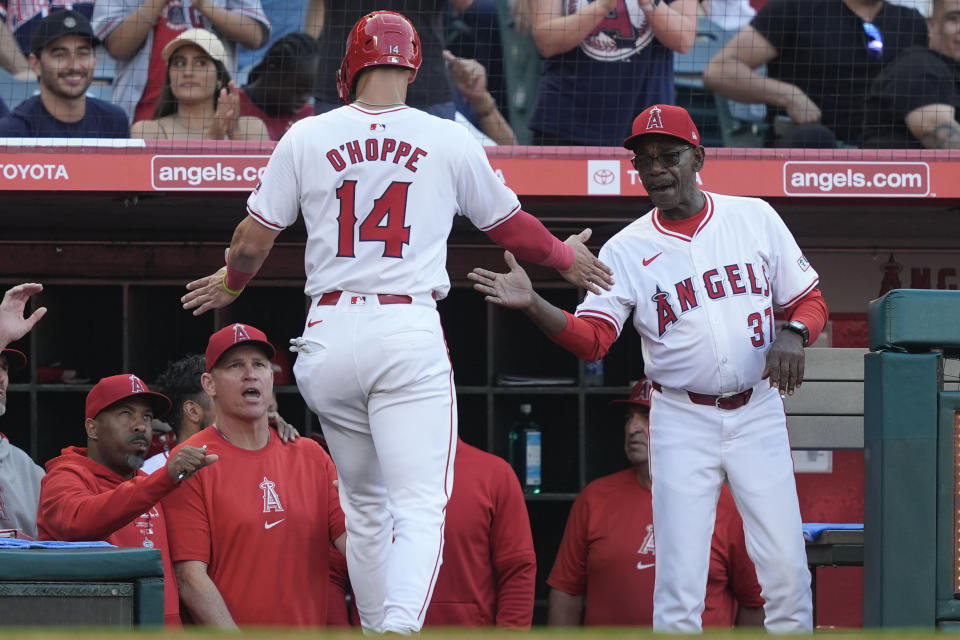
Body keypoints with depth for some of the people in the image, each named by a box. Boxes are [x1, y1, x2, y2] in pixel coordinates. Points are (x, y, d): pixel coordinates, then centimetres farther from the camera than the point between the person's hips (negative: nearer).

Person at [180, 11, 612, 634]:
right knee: (420, 504, -9)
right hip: (410, 332, -2)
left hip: (330, 332, 3)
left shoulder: (307, 137, 6)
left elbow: (253, 241, 11)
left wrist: (232, 283, 34)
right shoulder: (451, 142, 4)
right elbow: (509, 224, 19)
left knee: (365, 503, 18)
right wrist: (565, 257, 39)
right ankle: (400, 629, -32)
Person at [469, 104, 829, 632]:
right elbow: (591, 338, -12)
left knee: (785, 564, -2)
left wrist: (794, 334, -15)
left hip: (757, 414, 1)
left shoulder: (755, 218, 3)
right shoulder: (627, 250, -1)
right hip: (682, 423, -1)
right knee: (679, 574, -6)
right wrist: (533, 306, -29)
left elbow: (809, 300, 8)